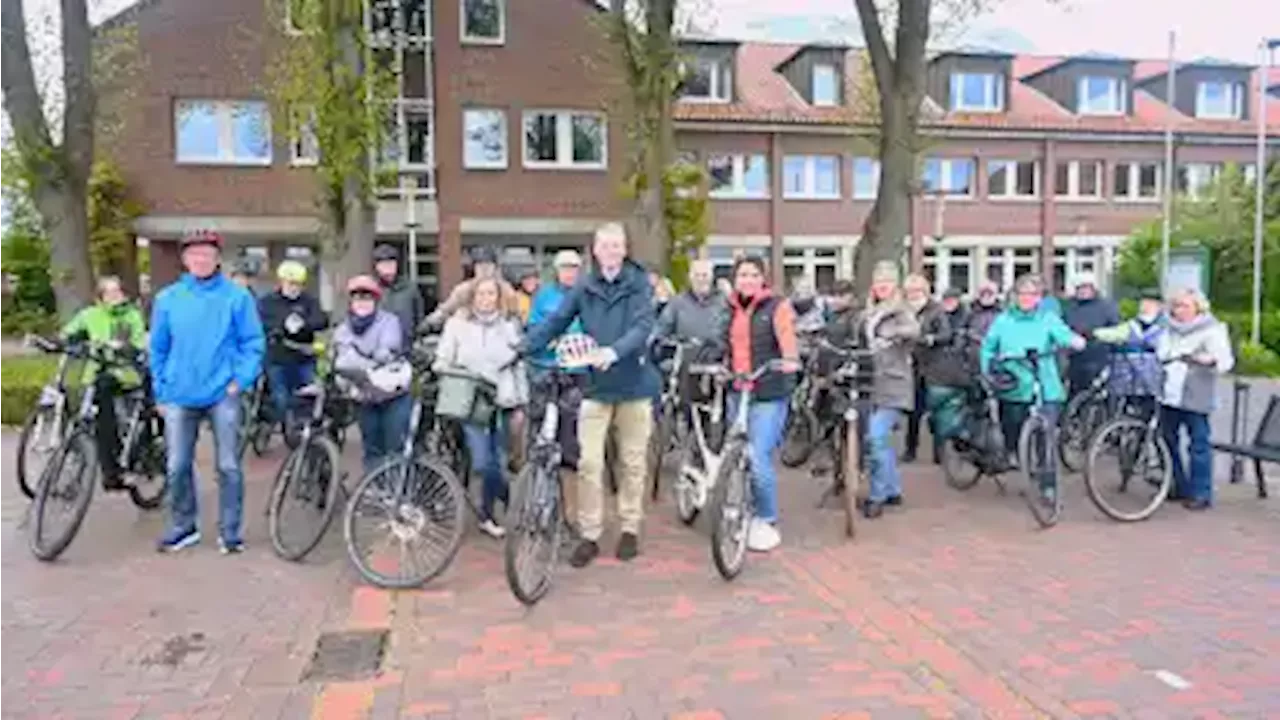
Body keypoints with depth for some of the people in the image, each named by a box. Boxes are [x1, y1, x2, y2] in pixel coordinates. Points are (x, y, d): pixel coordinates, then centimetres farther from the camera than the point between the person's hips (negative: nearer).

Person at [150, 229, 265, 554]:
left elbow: (254, 342, -1)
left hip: (222, 394, -3)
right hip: (179, 396, 3)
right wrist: (161, 389, 6)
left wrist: (241, 380, -10)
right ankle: (183, 527, 26)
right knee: (178, 466, 9)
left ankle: (230, 531, 14)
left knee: (229, 466, 3)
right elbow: (158, 349, 10)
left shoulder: (237, 297, -2)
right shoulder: (167, 299, 6)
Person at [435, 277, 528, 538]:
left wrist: (521, 404, 6)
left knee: (497, 463, 2)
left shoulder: (510, 324, 7)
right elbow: (443, 362, 5)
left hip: (501, 401, 1)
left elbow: (520, 366, 9)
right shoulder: (457, 323, 3)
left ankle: (487, 517, 21)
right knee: (483, 463, -10)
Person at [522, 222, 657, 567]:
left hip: (634, 385, -1)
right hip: (596, 386, 1)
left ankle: (630, 529, 26)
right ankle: (589, 535, 11)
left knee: (632, 462, 10)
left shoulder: (639, 285, -3)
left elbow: (643, 326, -17)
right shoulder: (583, 287, 2)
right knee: (589, 463, -2)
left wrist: (615, 350, -35)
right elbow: (555, 322, -2)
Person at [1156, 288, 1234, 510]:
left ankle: (1201, 494, 3)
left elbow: (1225, 360, -13)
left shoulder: (1211, 330, -2)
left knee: (1199, 443, -3)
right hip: (1169, 394, 6)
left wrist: (1210, 360, -32)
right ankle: (1177, 486, 23)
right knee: (1168, 441, 10)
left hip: (1195, 398, -6)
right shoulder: (1169, 331, 17)